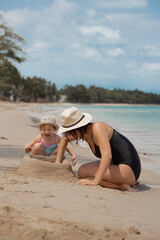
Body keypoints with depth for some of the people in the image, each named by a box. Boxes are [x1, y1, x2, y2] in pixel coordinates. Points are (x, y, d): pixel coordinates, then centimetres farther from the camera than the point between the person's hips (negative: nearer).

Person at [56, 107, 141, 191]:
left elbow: (107, 156, -32)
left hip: (128, 170, -10)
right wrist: (58, 162, 19)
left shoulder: (97, 127, -20)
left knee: (82, 172, -13)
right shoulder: (84, 131, 6)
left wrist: (95, 181, -35)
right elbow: (64, 139, 27)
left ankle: (121, 186, -13)